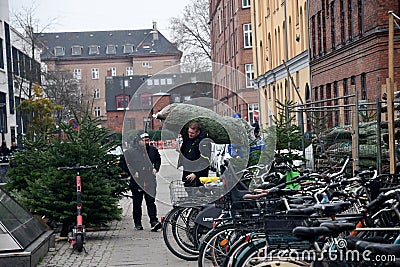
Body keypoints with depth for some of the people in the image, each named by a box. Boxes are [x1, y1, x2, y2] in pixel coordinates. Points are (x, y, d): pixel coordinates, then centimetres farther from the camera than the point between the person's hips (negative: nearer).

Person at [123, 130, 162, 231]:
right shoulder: (131, 152, -3)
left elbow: (158, 160, 24)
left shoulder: (153, 150, 8)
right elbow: (127, 164, -1)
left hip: (150, 181, 1)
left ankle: (154, 221, -10)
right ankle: (138, 223, 16)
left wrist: (156, 168, 8)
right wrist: (134, 172, -13)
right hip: (137, 181, -1)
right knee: (137, 203, 6)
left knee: (151, 201, -6)